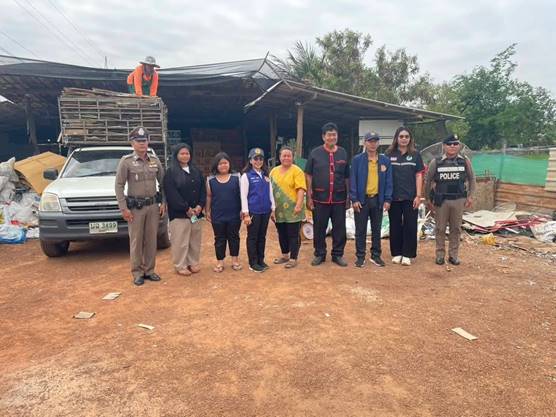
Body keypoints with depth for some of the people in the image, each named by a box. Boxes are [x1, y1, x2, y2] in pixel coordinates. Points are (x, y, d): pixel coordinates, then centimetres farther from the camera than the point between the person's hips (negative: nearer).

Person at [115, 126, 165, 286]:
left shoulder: (155, 160, 7)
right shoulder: (126, 161, -4)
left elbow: (163, 182, 11)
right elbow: (119, 185, -5)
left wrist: (163, 203, 4)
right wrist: (123, 208, -10)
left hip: (153, 206, 3)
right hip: (135, 207, -3)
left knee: (151, 240, 8)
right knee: (136, 241, 2)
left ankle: (149, 270, 20)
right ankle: (137, 273, 12)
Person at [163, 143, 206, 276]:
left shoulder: (196, 171, 14)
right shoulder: (170, 173, -3)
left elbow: (203, 190, 9)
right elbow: (172, 194, -11)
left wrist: (200, 206, -7)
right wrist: (186, 208, -15)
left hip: (196, 212, 5)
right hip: (179, 214, -5)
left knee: (195, 241, 9)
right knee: (180, 242, -2)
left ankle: (193, 263, 21)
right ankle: (180, 266, 10)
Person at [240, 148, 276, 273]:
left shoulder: (266, 175, 11)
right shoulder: (246, 176, -5)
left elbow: (270, 193, 14)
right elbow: (243, 196, -8)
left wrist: (273, 209, 10)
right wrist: (246, 213, -13)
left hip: (265, 211, 5)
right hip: (253, 211, -5)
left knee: (262, 236, 13)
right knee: (253, 237, 4)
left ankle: (261, 260, 24)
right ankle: (253, 263, 13)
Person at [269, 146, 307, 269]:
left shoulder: (296, 171, -7)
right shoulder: (274, 171, 12)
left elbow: (301, 189, -14)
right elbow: (270, 189, 17)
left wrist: (299, 205, -23)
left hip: (292, 210, -6)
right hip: (279, 210, 6)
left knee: (293, 234, 2)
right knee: (282, 234, 16)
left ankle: (293, 259, 11)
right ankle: (285, 255, 31)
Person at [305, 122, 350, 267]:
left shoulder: (343, 153, 7)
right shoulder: (315, 153, 1)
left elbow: (347, 177, 10)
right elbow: (308, 176, 1)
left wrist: (348, 197, 7)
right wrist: (309, 197, -4)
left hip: (339, 199, 2)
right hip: (320, 199, -1)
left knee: (340, 228, 7)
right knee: (319, 228, 7)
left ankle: (338, 254, 22)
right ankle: (319, 254, 22)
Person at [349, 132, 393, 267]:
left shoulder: (385, 161, 5)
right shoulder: (357, 160, -3)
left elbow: (388, 181, 4)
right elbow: (353, 180, -5)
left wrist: (387, 199, -3)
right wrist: (354, 199, -11)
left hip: (378, 199, 2)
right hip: (362, 199, -2)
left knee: (377, 230, 11)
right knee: (360, 230, 5)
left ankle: (376, 255, 22)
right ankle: (360, 256, 15)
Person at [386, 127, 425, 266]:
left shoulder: (415, 154, 5)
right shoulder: (389, 154, 4)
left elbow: (418, 175, 3)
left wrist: (418, 195, -4)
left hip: (410, 197, 0)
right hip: (394, 197, 0)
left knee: (410, 226, 2)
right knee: (395, 226, 7)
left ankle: (407, 255, 11)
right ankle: (397, 253, 18)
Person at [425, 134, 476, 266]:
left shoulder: (465, 161, 1)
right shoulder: (436, 162, -3)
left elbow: (471, 179, 9)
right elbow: (428, 181, 4)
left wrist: (470, 196, 2)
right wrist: (428, 198, 4)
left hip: (459, 200, 1)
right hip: (441, 200, -1)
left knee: (456, 229, 8)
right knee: (440, 229, 5)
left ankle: (453, 255, 18)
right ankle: (440, 254, 17)